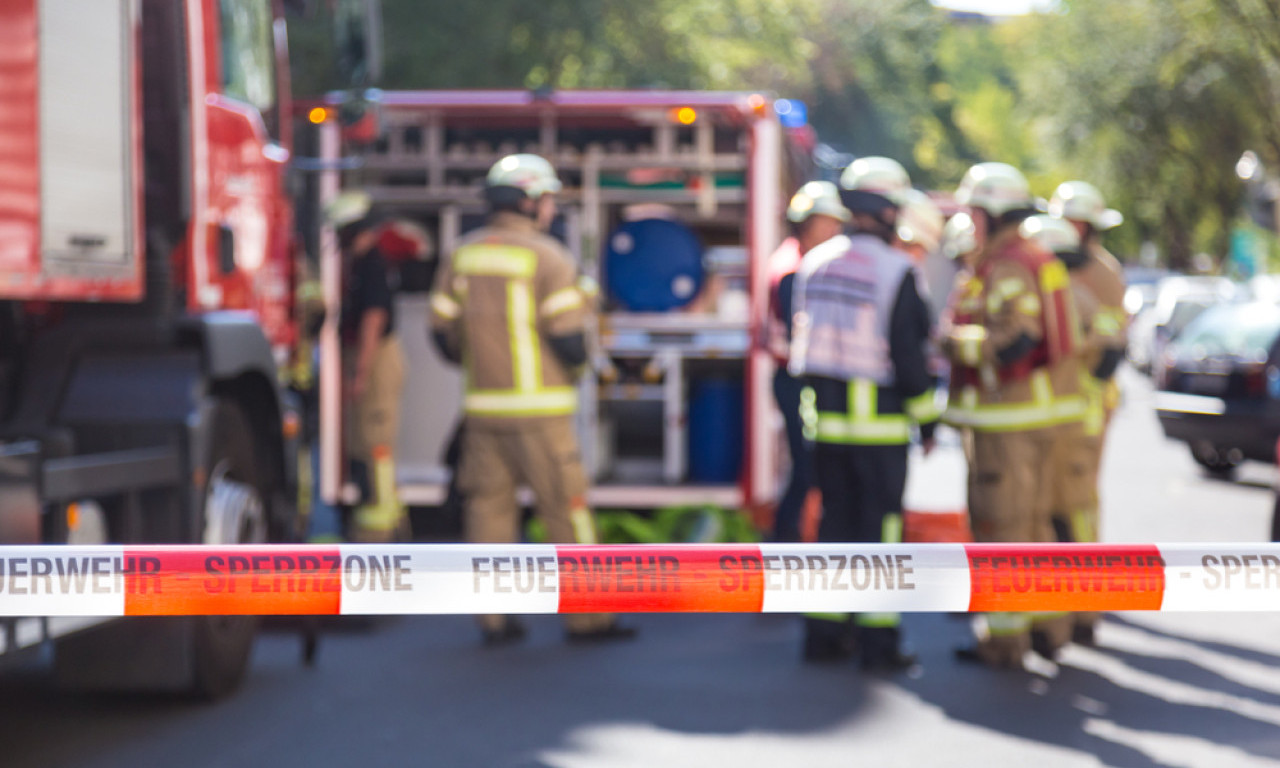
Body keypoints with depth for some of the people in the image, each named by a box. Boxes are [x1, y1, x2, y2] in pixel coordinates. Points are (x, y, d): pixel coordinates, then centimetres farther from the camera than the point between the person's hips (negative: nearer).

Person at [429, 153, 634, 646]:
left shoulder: (462, 255, 7)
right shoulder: (547, 257, -10)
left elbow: (443, 333, 9)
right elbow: (569, 342, -14)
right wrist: (577, 356, 8)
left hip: (482, 405, 5)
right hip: (538, 409, -5)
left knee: (489, 506, 9)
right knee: (566, 509, 1)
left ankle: (493, 617, 8)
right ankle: (586, 617, 5)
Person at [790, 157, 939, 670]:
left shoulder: (814, 262, 7)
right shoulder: (895, 271, -12)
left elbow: (803, 338, 12)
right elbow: (908, 353, -12)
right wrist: (927, 419, -3)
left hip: (825, 416, 6)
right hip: (880, 422, -6)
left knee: (835, 517, 13)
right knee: (879, 523, 0)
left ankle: (824, 632, 14)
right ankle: (877, 640, 1)